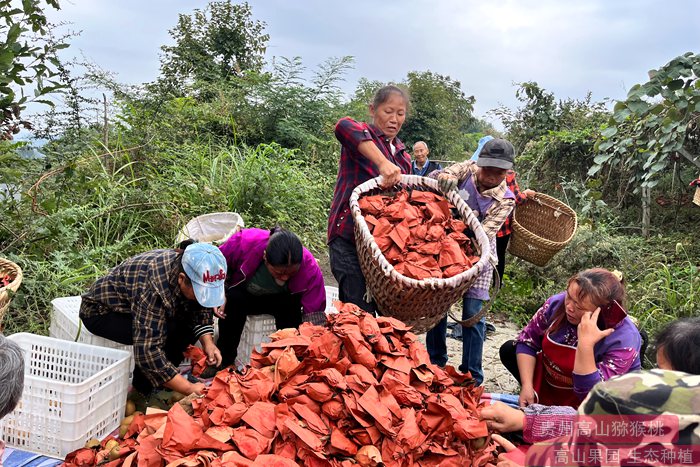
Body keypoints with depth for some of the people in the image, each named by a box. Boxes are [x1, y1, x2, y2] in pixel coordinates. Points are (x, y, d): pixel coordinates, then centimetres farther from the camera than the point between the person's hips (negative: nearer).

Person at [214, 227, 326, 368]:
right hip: (241, 295, 0)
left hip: (281, 299, 0)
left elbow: (315, 314, -27)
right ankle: (224, 360, -17)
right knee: (233, 300, -32)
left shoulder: (310, 268, -33)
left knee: (291, 305, -32)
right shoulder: (243, 243, -35)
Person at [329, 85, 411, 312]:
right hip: (348, 240, -6)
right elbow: (344, 126, -29)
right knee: (359, 311, -11)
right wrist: (383, 163, -36)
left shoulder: (403, 155, 19)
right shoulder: (361, 137, -3)